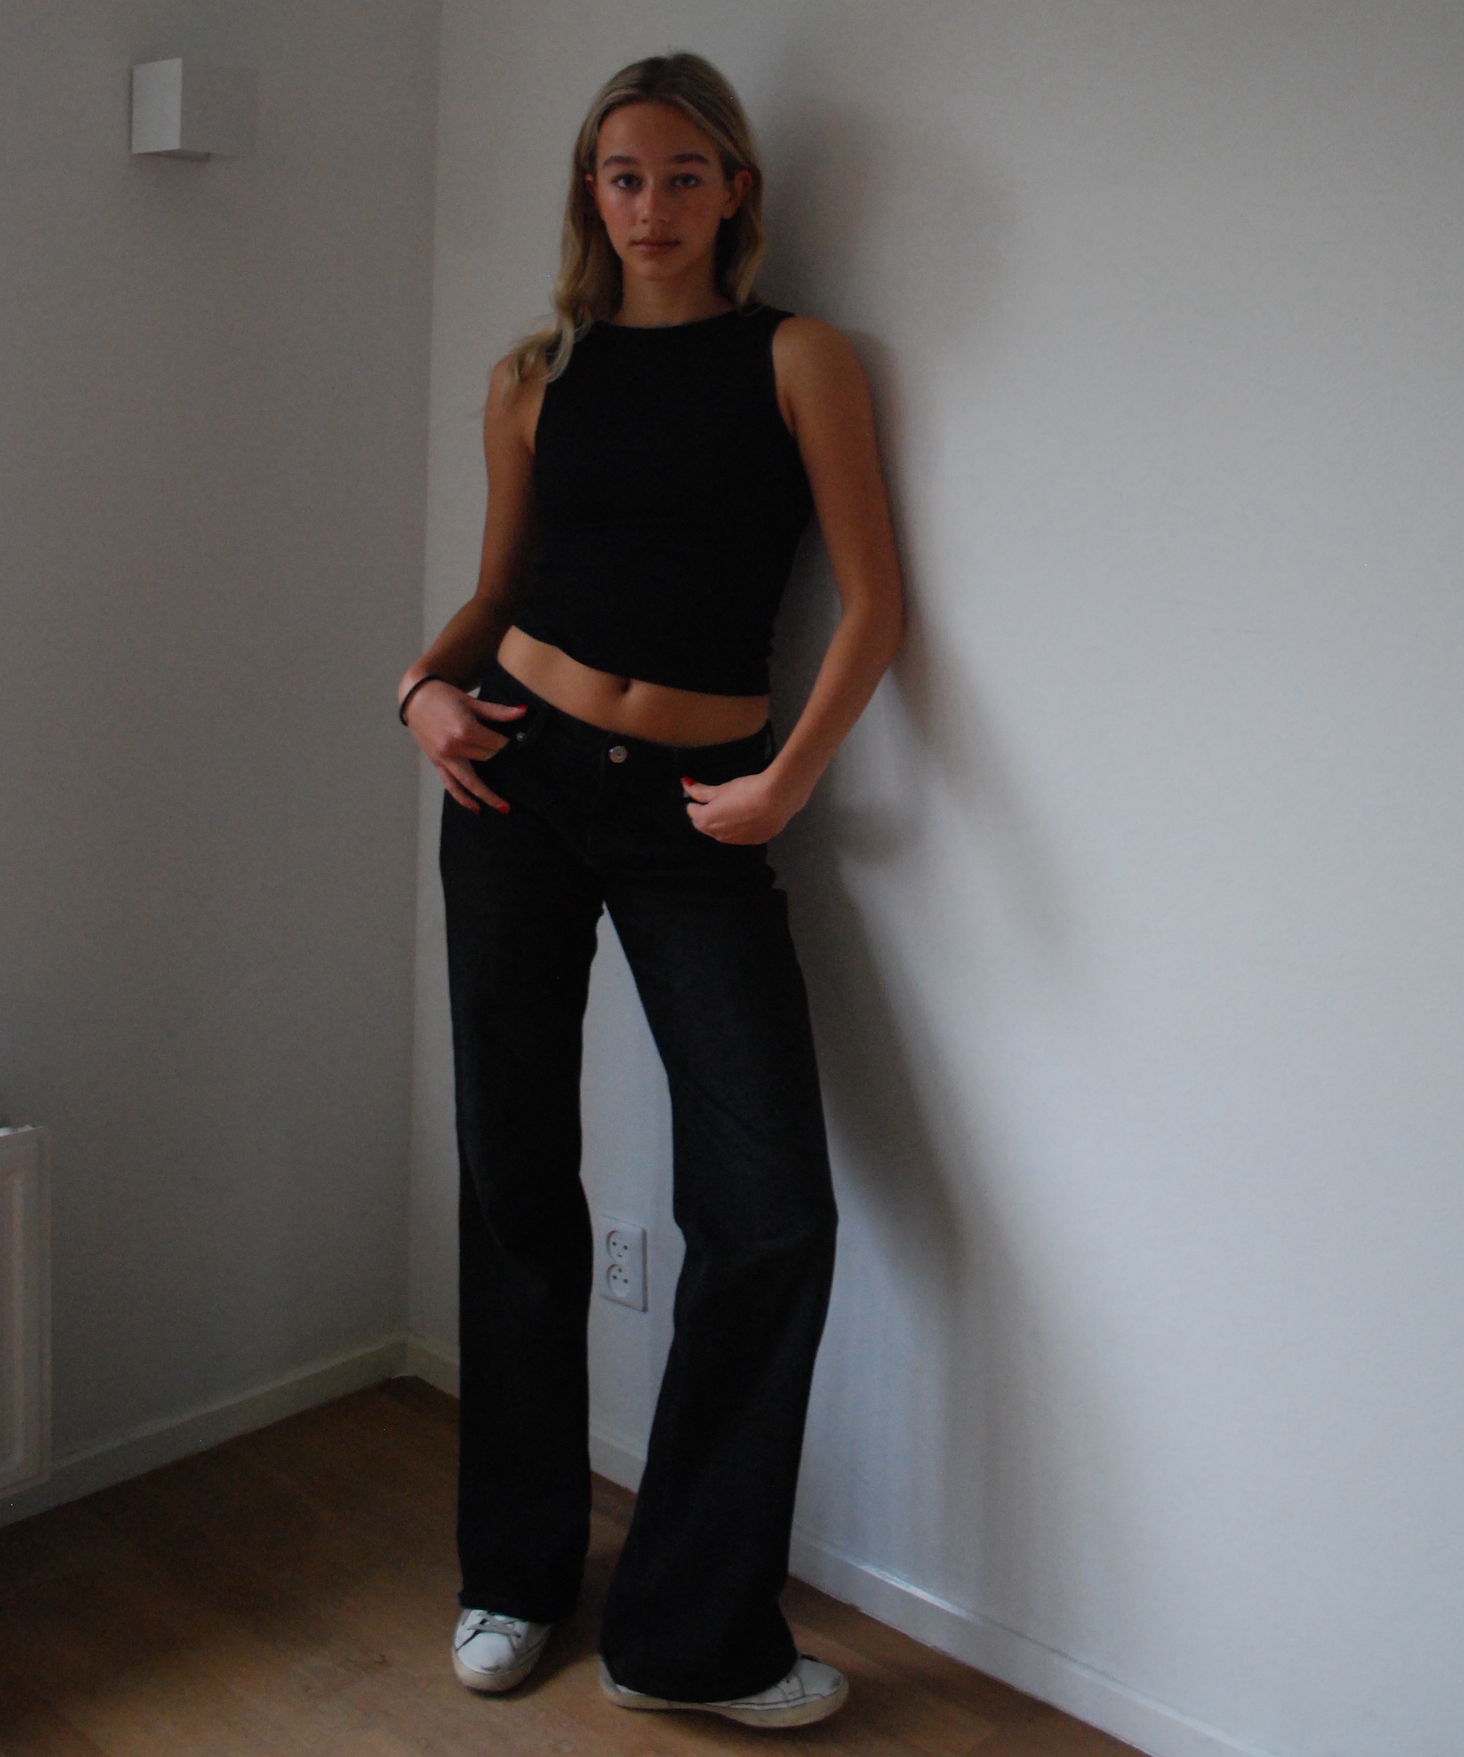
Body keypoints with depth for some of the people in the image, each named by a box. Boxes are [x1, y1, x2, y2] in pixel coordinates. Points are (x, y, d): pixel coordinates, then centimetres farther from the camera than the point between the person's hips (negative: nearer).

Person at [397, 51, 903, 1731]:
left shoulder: (794, 358, 3)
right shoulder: (535, 377, 10)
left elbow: (870, 599, -3)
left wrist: (788, 778, -14)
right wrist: (428, 682, -1)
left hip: (694, 806, -2)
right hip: (523, 772, 2)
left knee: (772, 1211, -10)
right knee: (517, 1174, 8)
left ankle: (693, 1628, 7)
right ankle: (518, 1566, 27)